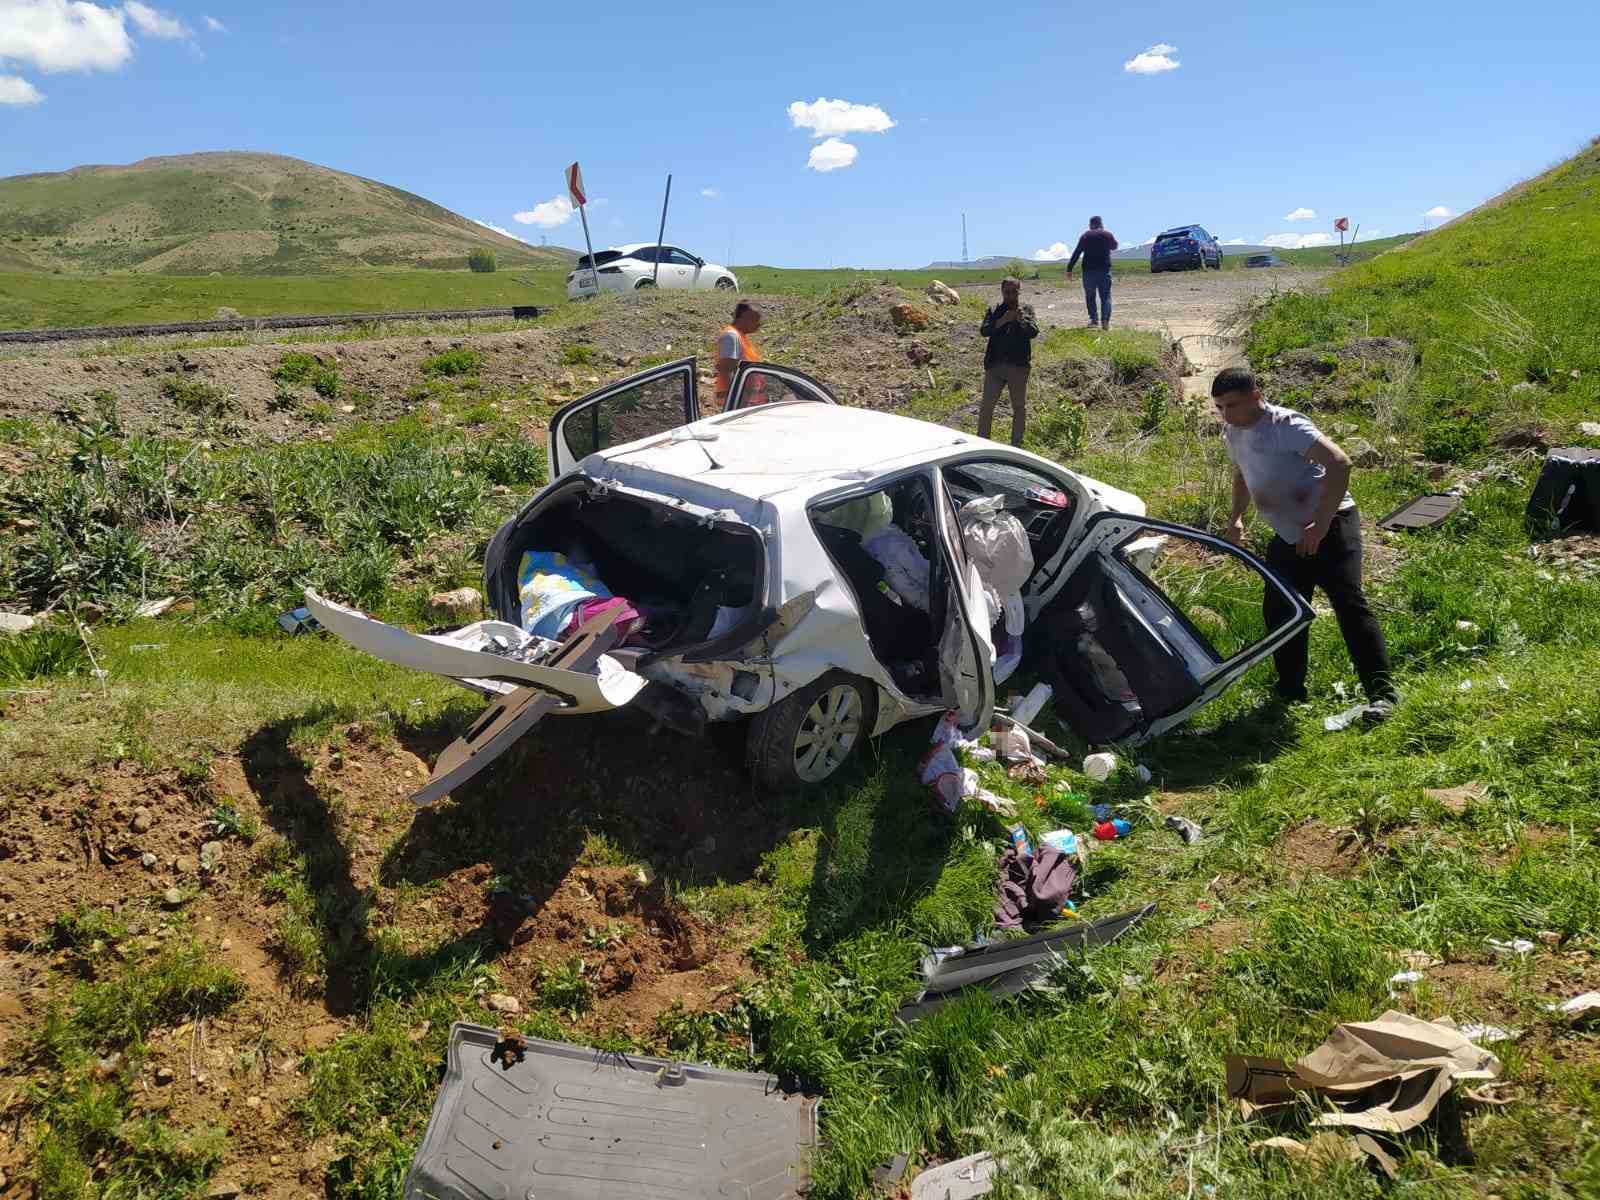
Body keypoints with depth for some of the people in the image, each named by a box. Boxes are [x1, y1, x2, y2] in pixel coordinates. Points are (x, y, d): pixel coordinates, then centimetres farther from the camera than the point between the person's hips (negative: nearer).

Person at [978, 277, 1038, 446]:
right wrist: (1002, 321, -21)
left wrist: (1021, 320, -26)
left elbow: (1034, 332, -8)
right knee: (986, 406, 1)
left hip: (1019, 366, 0)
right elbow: (984, 330, -7)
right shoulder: (994, 310, 8)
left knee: (1019, 407, 7)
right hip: (995, 364, 0)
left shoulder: (1026, 309, 6)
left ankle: (1016, 444, 18)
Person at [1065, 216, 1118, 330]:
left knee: (1090, 296, 11)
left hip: (1089, 270, 0)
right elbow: (1114, 246, 26)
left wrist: (1069, 268, -1)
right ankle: (1105, 320, -11)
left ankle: (1094, 319, 4)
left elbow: (1076, 253, -3)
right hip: (1105, 269, 1)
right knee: (1105, 296, 3)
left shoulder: (1085, 236, 2)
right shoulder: (1107, 234, 5)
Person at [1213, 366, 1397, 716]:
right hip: (1288, 536, 8)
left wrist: (1320, 526, -28)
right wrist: (1236, 517, 10)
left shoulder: (1285, 425, -20)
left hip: (1330, 526, -8)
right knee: (1279, 612, 8)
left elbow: (1340, 463, -27)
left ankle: (1382, 691, -12)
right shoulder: (1233, 433, 5)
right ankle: (1290, 689, 22)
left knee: (1349, 603, -16)